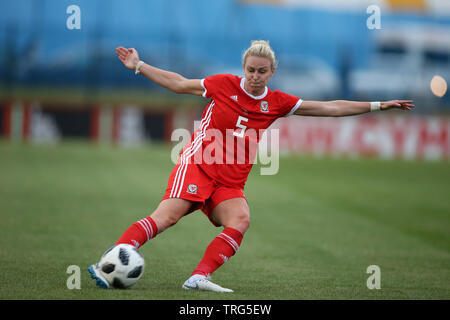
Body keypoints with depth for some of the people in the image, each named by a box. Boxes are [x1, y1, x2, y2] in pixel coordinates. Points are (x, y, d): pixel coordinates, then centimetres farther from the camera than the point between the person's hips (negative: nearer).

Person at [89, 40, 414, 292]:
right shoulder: (223, 84, 1)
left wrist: (378, 105, 11)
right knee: (167, 216, -24)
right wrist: (139, 66, 13)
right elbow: (179, 84, 13)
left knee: (241, 220, -25)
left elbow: (329, 107, 12)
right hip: (197, 165, -4)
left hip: (230, 184, 4)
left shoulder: (277, 103, 8)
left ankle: (200, 277, -30)